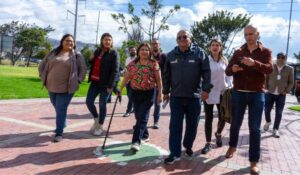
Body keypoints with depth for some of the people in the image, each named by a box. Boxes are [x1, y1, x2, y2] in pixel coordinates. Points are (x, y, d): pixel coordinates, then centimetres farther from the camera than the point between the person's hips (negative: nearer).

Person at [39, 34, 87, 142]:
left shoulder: (77, 55, -1)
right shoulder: (53, 53, 8)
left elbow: (83, 69, 2)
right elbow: (42, 66, 15)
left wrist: (78, 81, -6)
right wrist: (43, 77, 7)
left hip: (66, 88, -4)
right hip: (52, 87, 4)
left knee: (61, 110, -4)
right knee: (57, 108, 18)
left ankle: (59, 133, 5)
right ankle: (62, 124, 40)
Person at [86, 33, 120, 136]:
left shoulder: (114, 53, -7)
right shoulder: (97, 51, 12)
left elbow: (115, 70, -14)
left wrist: (111, 85, -19)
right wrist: (91, 59, 1)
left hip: (105, 83, -6)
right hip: (95, 82, 6)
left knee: (102, 104, 2)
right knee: (89, 101, 5)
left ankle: (100, 126, 20)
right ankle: (96, 120, 29)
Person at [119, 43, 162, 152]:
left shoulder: (153, 64, -3)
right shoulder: (132, 64, 6)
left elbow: (158, 80, -3)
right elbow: (126, 77, 10)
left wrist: (160, 94, -6)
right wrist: (120, 89, 4)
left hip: (149, 93, -4)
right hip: (135, 93, 4)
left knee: (142, 117, -7)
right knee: (138, 116, 11)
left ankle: (136, 141, -6)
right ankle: (145, 135, 32)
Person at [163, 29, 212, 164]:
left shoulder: (199, 53, -1)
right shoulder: (171, 55, 5)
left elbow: (206, 72, -4)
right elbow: (166, 75, 10)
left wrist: (206, 89, -11)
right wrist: (166, 92, 10)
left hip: (194, 96, -1)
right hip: (176, 97, 1)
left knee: (192, 125, 12)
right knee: (175, 125, 0)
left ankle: (188, 146, 34)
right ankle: (175, 153, 8)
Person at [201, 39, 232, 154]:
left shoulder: (224, 60, 6)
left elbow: (229, 75, 10)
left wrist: (229, 87, -1)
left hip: (222, 92, 3)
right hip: (209, 92, -3)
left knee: (223, 117, 6)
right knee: (209, 118, 2)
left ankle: (218, 134, 38)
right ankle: (208, 143, 13)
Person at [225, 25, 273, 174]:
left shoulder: (265, 52, 2)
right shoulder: (238, 52, 6)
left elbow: (269, 69, -16)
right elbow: (227, 71, 2)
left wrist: (254, 63, -34)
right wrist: (233, 69, -21)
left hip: (257, 95, -1)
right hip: (238, 93, 2)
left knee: (255, 128, 1)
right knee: (235, 123, 12)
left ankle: (254, 161, 10)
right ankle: (232, 146, 36)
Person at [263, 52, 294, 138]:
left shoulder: (290, 69, 2)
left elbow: (291, 82, 6)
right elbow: (265, 79, 8)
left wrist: (286, 91, -4)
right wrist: (266, 88, -1)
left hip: (281, 95, 0)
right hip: (270, 93, 0)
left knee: (279, 113, 1)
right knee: (267, 110, 0)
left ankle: (275, 130, 10)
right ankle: (268, 122, 30)